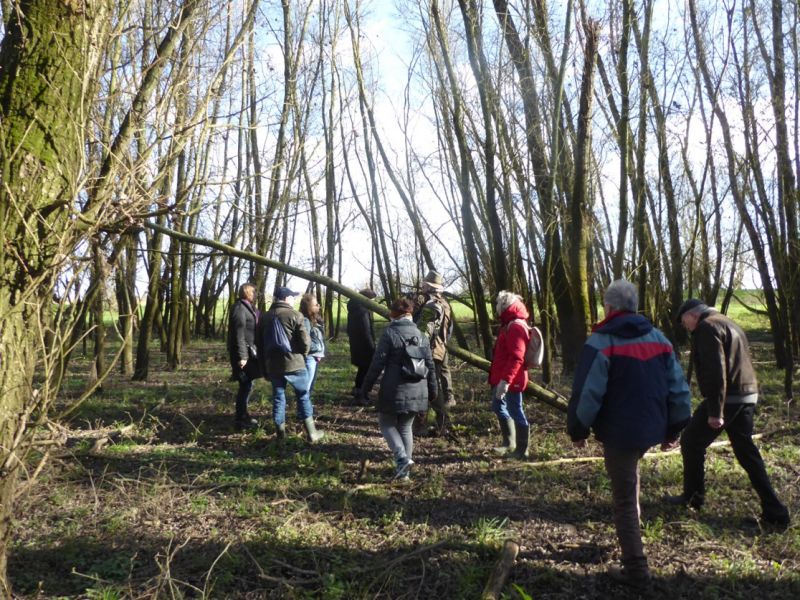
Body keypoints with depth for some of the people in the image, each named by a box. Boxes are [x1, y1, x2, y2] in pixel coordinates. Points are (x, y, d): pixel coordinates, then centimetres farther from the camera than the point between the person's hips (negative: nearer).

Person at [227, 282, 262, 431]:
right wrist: (242, 356, -24)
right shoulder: (240, 308, -14)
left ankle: (243, 415, 28)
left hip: (249, 351, 10)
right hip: (243, 352, -10)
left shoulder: (247, 307, 16)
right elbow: (239, 333, -20)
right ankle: (241, 419, 2)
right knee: (246, 385, -5)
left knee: (246, 384, 17)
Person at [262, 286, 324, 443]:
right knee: (303, 396, 6)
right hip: (294, 363, -4)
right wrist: (301, 355, 7)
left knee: (278, 397, 13)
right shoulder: (294, 315, -10)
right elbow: (305, 341, -12)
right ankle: (311, 433, 7)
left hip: (273, 365, 5)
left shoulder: (265, 316, 8)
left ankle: (280, 433, 16)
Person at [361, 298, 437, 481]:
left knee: (386, 423, 13)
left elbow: (377, 364, -11)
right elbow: (430, 366, 10)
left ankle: (402, 458, -6)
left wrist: (366, 387, -1)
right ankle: (404, 471, 19)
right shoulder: (421, 336, 5)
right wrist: (432, 390, 21)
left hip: (394, 391, -5)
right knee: (406, 427, 16)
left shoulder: (389, 334, -11)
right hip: (416, 392, 5)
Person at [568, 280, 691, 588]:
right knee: (629, 488, 29)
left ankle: (636, 569, 10)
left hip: (619, 432, -6)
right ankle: (629, 540, 40)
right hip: (651, 429, 7)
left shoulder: (601, 342, -14)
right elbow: (678, 388, 7)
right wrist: (674, 428, 17)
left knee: (625, 499, 4)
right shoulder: (659, 338, 5)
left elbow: (587, 394, -18)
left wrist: (578, 430, -3)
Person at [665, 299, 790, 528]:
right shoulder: (730, 324, 21)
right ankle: (775, 512, 13)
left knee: (691, 443, 7)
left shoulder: (707, 327, -11)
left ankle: (692, 497, 18)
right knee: (746, 451, 13)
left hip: (725, 398, -9)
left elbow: (715, 370, -21)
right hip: (747, 397, 9)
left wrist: (715, 411, -21)